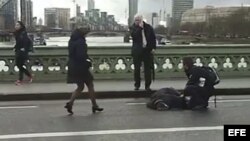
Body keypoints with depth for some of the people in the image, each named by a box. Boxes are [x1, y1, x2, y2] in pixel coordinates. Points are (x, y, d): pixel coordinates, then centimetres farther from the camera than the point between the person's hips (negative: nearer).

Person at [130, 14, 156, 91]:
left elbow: (153, 38, 9)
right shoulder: (133, 27, 2)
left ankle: (147, 86, 11)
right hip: (137, 51, -1)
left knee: (148, 69, 3)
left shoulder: (148, 27, 6)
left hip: (147, 50, 1)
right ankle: (137, 85, 16)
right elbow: (134, 35, -17)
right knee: (137, 69, 4)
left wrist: (153, 47, 0)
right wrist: (140, 27, -18)